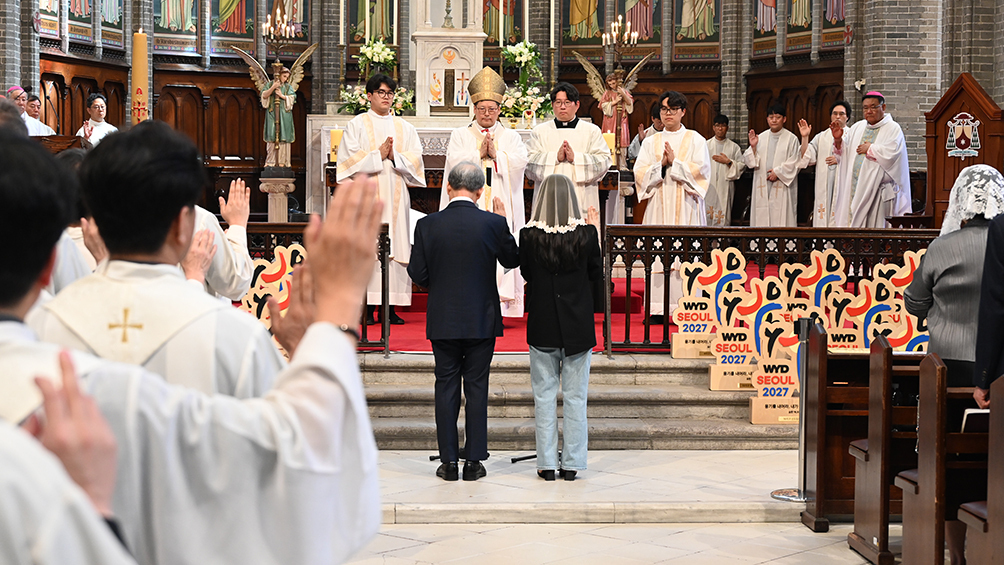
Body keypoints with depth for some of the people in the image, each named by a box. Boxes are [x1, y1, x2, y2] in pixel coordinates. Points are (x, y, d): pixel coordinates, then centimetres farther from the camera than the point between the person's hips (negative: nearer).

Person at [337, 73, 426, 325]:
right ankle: (368, 307, -8)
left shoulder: (404, 127, 17)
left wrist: (394, 156, -9)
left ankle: (391, 307, 0)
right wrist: (377, 155, -10)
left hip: (395, 196, 3)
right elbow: (349, 158, -3)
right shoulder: (357, 125, 8)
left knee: (395, 246, -2)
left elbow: (416, 159, 8)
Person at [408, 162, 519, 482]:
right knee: (477, 388, 7)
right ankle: (474, 461, 9)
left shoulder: (427, 225, -7)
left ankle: (449, 462, 9)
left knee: (446, 387, 8)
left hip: (442, 321, 1)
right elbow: (512, 261, 6)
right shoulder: (492, 223, -10)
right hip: (481, 320, 0)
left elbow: (417, 274, -4)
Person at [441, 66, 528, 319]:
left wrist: (496, 154, -10)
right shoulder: (460, 135, 14)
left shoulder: (511, 136, 15)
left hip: (501, 205, 1)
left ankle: (498, 304, -9)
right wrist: (479, 153, -8)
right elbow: (455, 161, -3)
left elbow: (520, 162, -1)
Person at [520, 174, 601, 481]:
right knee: (575, 397, 8)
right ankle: (571, 463, 12)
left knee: (544, 396, 9)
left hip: (542, 327, 0)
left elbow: (527, 274, 4)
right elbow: (596, 274, 2)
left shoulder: (529, 235, -10)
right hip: (577, 328, 0)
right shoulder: (585, 233, -11)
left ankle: (547, 464, 11)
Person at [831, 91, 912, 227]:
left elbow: (891, 153, -16)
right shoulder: (857, 128, 17)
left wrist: (870, 149, -7)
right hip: (853, 189, 5)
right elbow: (844, 154, 16)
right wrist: (838, 140, -2)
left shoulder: (893, 129, 0)